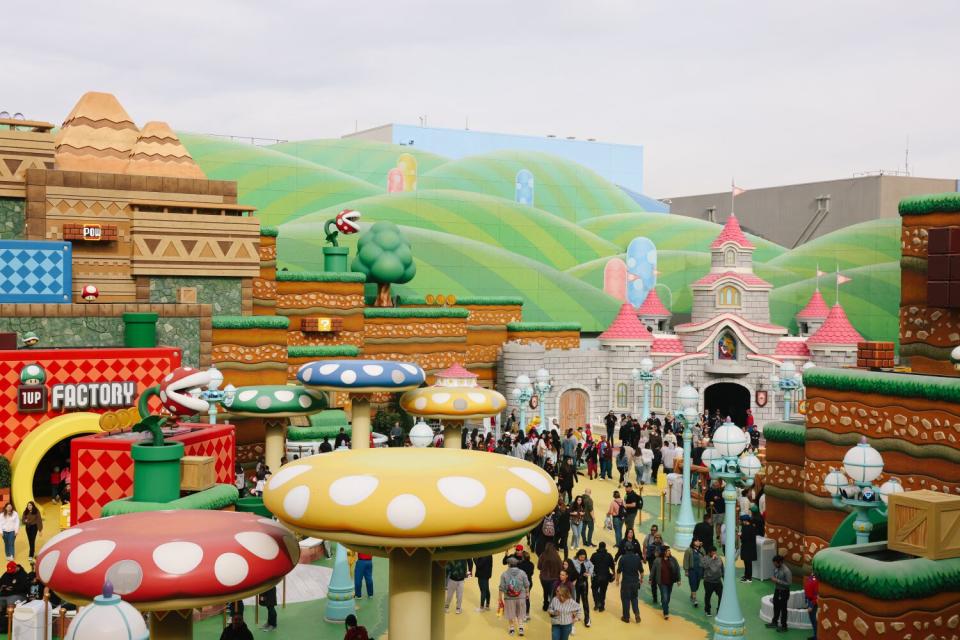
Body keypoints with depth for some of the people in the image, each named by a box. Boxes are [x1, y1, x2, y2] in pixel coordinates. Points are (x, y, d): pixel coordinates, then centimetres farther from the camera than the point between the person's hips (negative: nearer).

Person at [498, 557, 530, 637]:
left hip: (509, 597, -1)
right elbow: (527, 585, 0)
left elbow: (501, 588, -8)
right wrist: (527, 592, 18)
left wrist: (501, 598, 2)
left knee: (510, 614, 15)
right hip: (520, 597, 1)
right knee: (520, 613, 17)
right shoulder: (522, 573, -7)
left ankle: (512, 628, 24)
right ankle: (520, 627, 10)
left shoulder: (504, 574, -10)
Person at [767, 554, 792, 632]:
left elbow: (789, 583, -25)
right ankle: (774, 622, 38)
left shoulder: (786, 571, -26)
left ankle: (784, 626, 21)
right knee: (776, 607, 21)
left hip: (784, 592, -8)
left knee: (783, 609, 7)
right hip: (776, 590, 8)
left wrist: (777, 581, -26)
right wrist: (773, 579, -9)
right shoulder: (775, 568, -2)